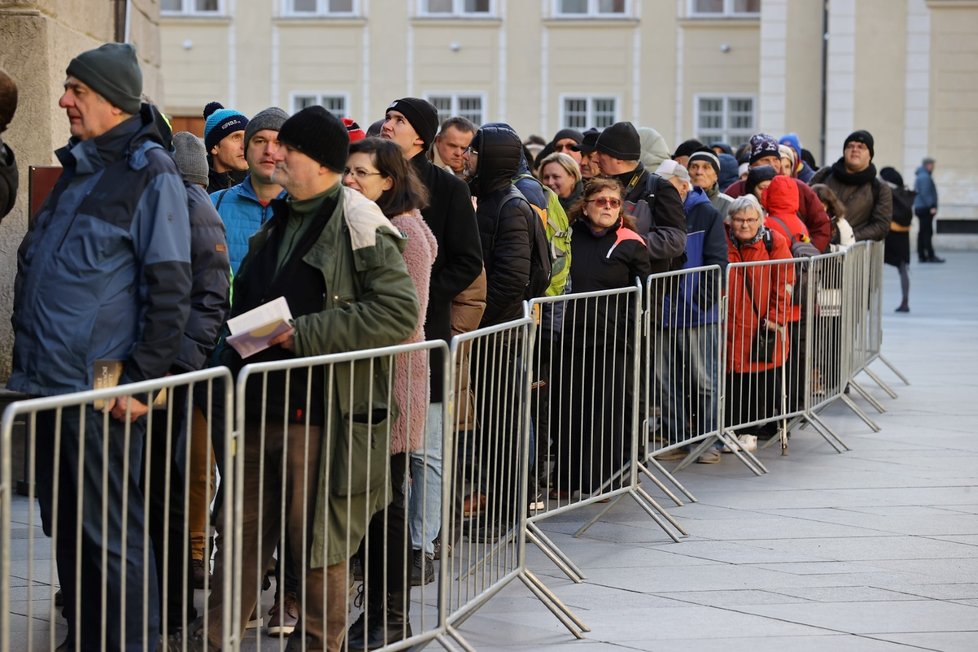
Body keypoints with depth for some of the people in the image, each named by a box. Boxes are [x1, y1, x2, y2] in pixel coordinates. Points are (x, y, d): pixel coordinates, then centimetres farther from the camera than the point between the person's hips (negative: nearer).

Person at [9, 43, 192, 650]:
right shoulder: (79, 168, 16)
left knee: (111, 536, -1)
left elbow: (169, 289, -14)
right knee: (67, 529, 15)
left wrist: (142, 379, -16)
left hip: (103, 393, -8)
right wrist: (29, 359, 18)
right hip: (52, 383, 8)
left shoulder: (151, 174, -10)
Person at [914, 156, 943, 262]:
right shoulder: (925, 177, -14)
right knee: (927, 232, -10)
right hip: (925, 208, -11)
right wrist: (931, 206, -22)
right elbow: (926, 194, -21)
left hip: (919, 208, 11)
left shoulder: (920, 176, 18)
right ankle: (931, 256, -10)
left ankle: (921, 256, 12)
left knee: (922, 232, 11)